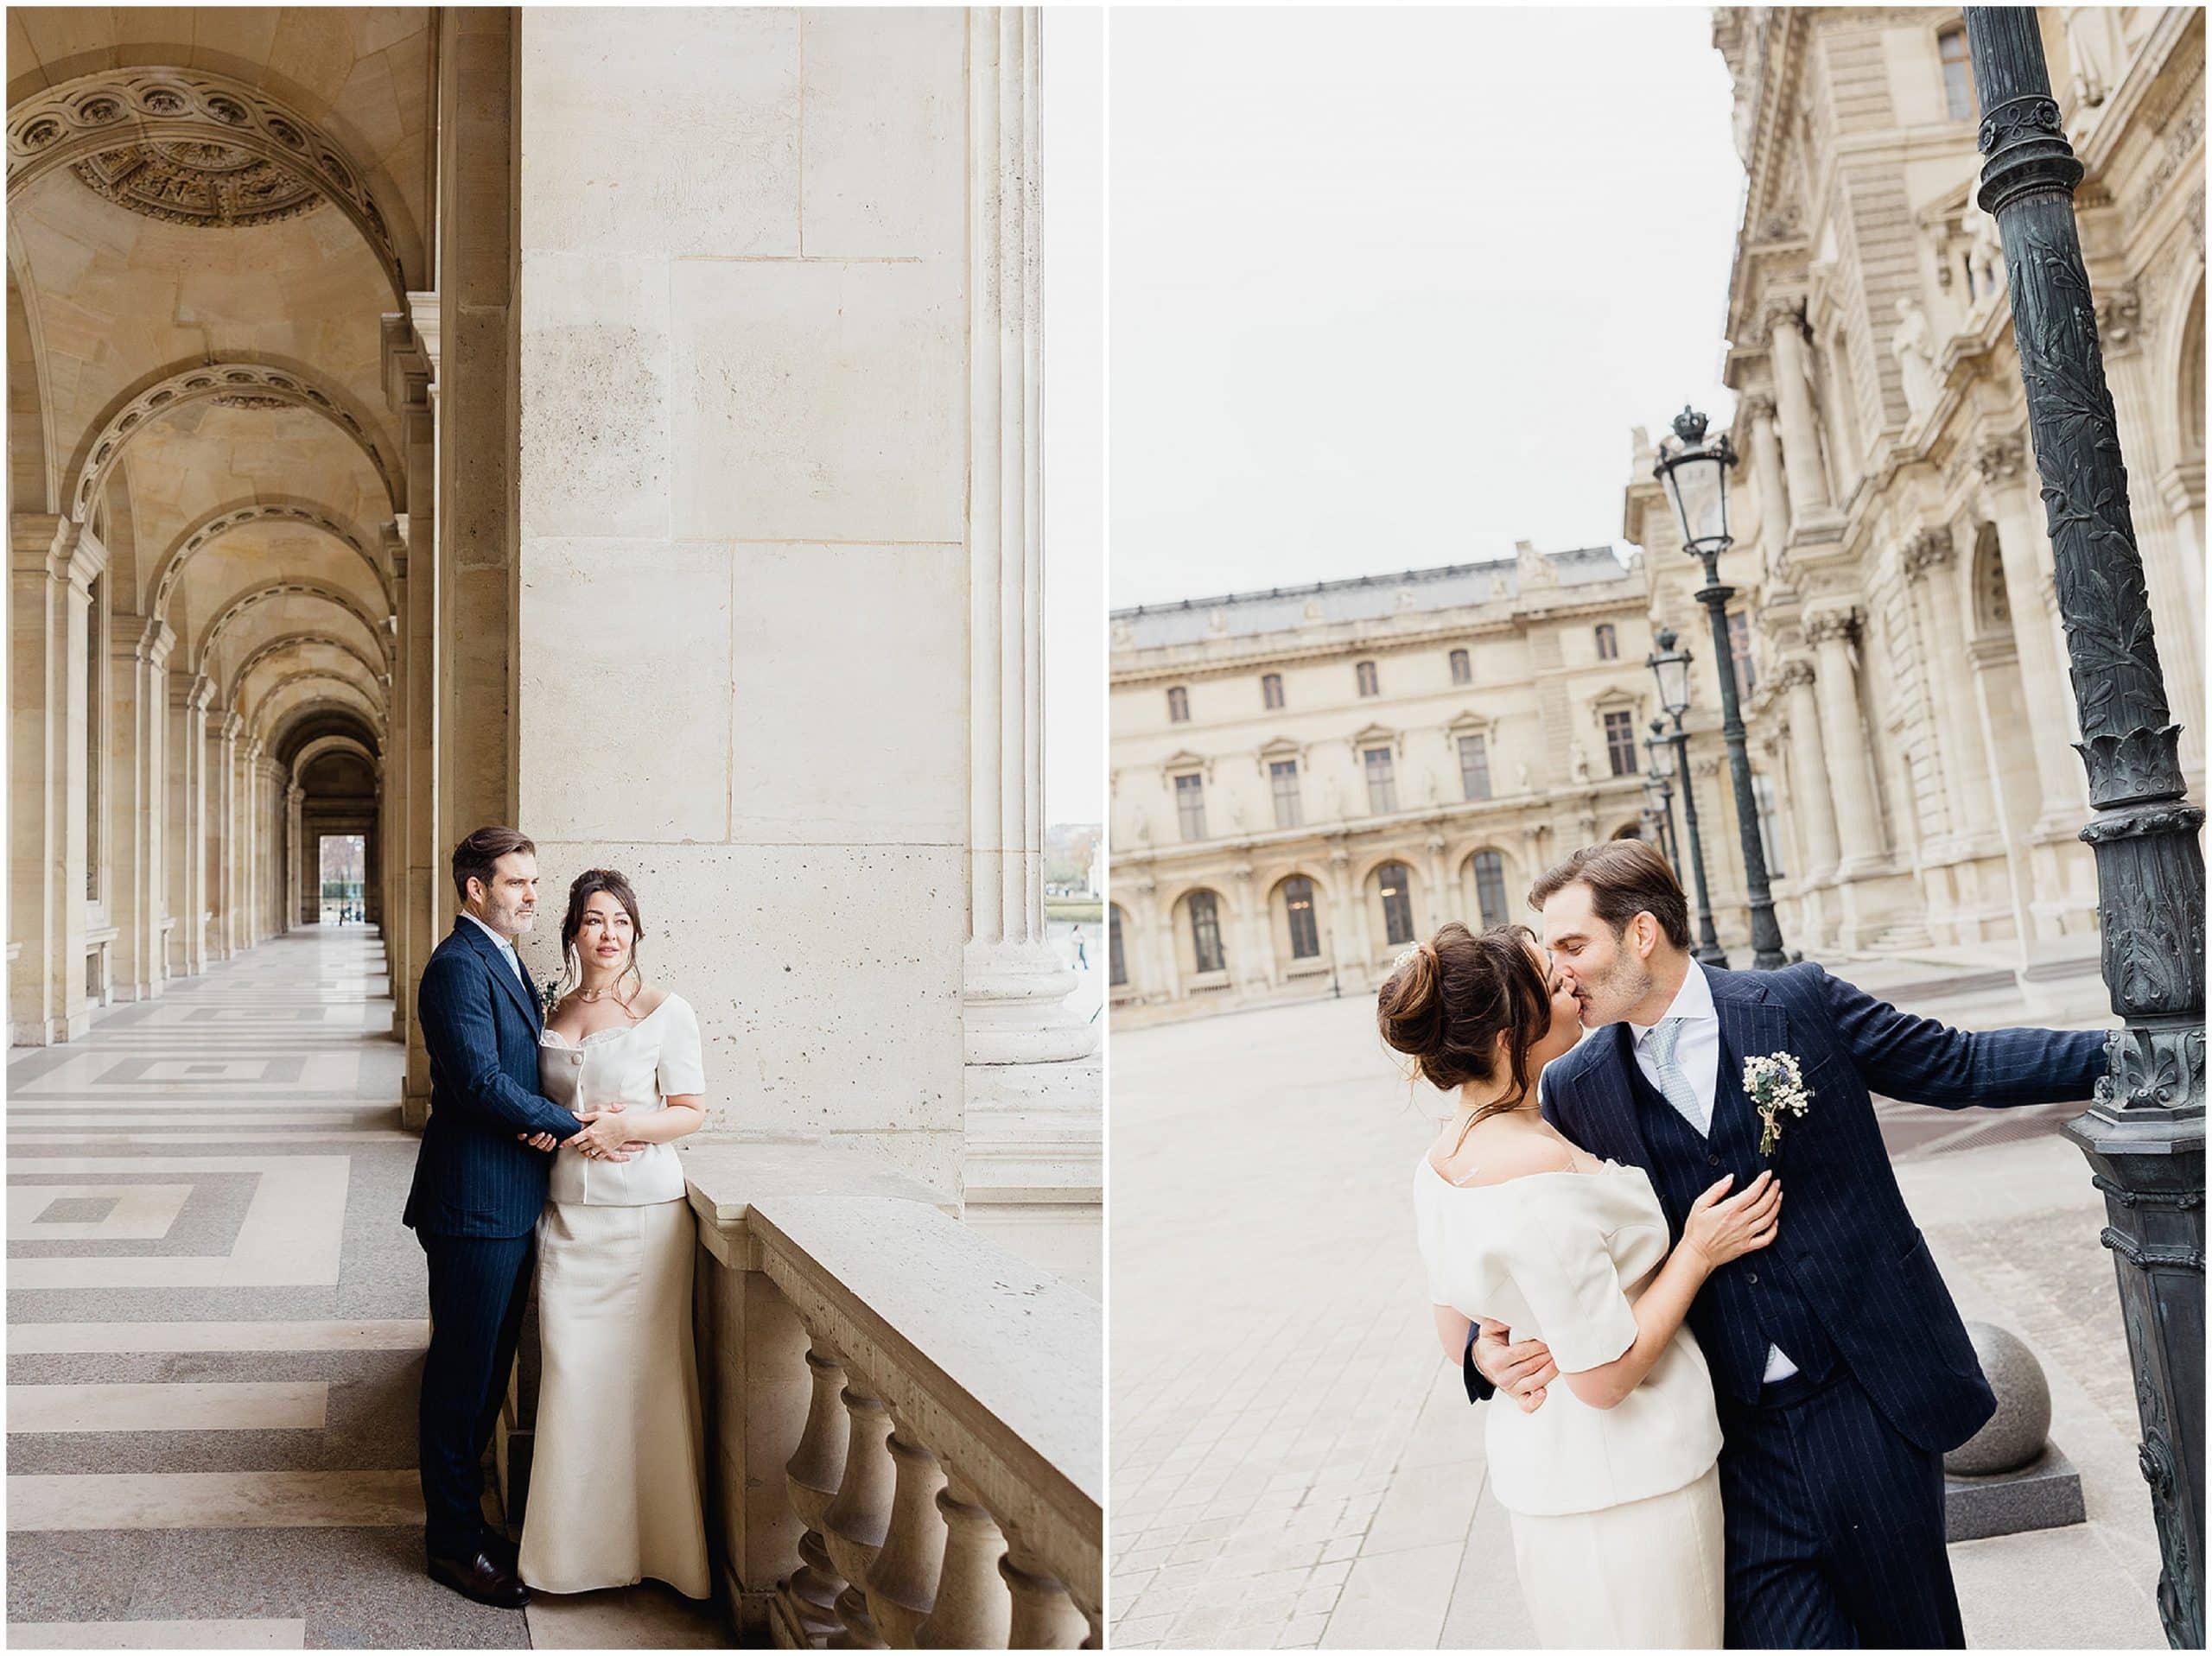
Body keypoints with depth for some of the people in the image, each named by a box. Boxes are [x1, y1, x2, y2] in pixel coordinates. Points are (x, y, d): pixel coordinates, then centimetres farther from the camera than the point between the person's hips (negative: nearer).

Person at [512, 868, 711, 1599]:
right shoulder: (554, 1013, 12)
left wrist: (625, 1126, -18)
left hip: (643, 1210, -4)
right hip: (568, 1211, 4)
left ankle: (655, 1535, 13)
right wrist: (548, 1126, -1)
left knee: (644, 1367, -1)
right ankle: (579, 1536, 13)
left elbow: (691, 1111, -3)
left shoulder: (666, 1010, -2)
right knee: (571, 1365, 1)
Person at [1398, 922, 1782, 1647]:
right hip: (1625, 1486, -9)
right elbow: (1605, 1376, -23)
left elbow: (1458, 1336, 10)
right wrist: (1697, 1252, -14)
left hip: (1534, 1471, 9)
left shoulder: (1442, 1162, 0)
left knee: (1587, 1638, 23)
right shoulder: (1540, 1174, -28)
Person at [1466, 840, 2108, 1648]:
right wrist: (1490, 1347, -10)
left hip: (1868, 1401, 0)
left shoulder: (1801, 1003, -3)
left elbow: (1960, 1065, 5)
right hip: (1737, 1438, 1)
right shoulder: (1574, 1090, 1)